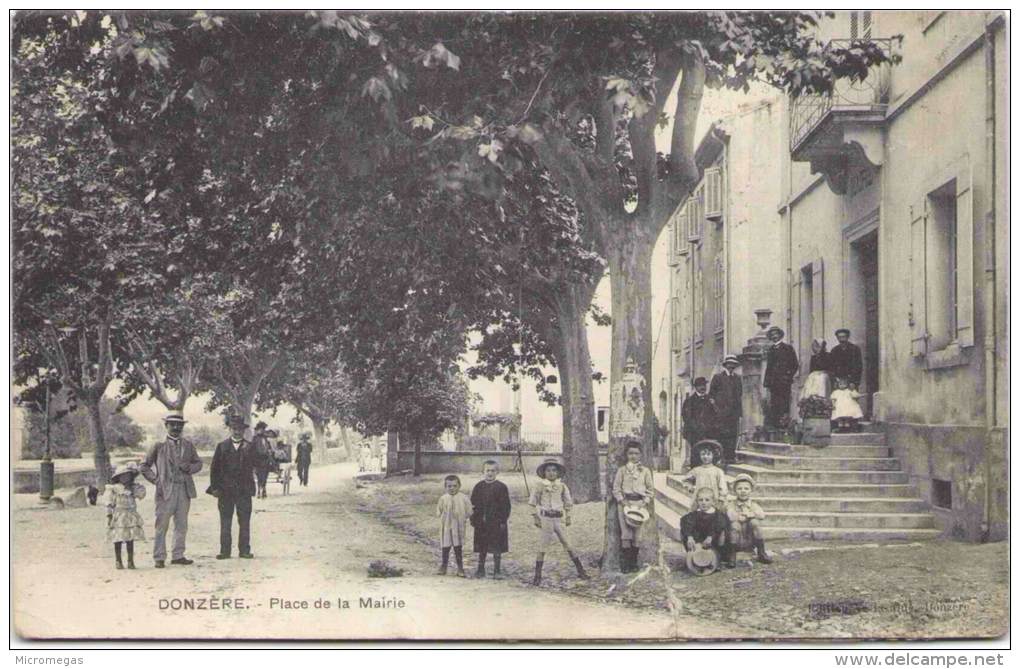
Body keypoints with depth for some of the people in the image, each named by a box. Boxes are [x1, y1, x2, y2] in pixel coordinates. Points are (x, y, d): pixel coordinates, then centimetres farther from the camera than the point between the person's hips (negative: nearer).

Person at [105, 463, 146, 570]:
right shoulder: (114, 489, -3)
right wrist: (109, 516, -11)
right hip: (118, 518, -4)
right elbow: (110, 504, -4)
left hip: (131, 518, 4)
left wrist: (133, 485, -3)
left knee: (130, 540, 4)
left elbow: (141, 494, -4)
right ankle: (118, 561, 10)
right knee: (118, 540, 1)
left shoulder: (133, 488, 10)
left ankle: (130, 561, 10)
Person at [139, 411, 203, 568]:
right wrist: (156, 480, -4)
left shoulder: (188, 445, 13)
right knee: (162, 526, -4)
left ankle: (178, 556, 15)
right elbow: (144, 466, 8)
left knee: (182, 525, 7)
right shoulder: (159, 446, 3)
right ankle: (159, 558, 1)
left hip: (184, 490, 4)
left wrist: (189, 468, -2)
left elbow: (198, 463, 20)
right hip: (166, 491, -4)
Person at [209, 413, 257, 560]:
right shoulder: (222, 446, 9)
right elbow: (215, 468, 7)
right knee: (225, 523, 2)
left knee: (244, 522, 0)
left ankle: (244, 550, 5)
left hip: (244, 490, 0)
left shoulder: (249, 446, 8)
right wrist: (214, 487, 0)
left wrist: (247, 451, -15)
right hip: (225, 491, 0)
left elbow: (256, 464, -3)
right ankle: (225, 551, 7)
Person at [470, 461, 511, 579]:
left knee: (497, 548, 1)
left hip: (496, 522, -3)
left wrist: (503, 520, -9)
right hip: (481, 523, 3)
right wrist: (473, 519, 3)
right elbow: (473, 504, 9)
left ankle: (496, 571, 8)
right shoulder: (478, 487, 6)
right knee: (481, 548, 11)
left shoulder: (501, 487, -4)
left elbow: (506, 506, -4)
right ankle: (481, 569, 21)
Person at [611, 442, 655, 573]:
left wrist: (645, 502, -4)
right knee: (626, 532, -7)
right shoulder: (622, 470, 6)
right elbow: (616, 488, 5)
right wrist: (622, 501, -8)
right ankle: (625, 563, -3)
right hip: (624, 503, -1)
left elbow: (651, 489, 9)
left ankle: (634, 562, 7)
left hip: (640, 503, 1)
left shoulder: (645, 471, 8)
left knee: (637, 533, -2)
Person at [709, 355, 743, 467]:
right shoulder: (718, 377, 3)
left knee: (733, 435, 2)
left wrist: (740, 410, 14)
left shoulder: (737, 378, 18)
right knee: (721, 435, -8)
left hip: (734, 411, 5)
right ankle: (722, 457, -7)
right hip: (722, 411, -5)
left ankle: (731, 456, 7)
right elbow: (711, 394, 3)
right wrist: (714, 406, -7)